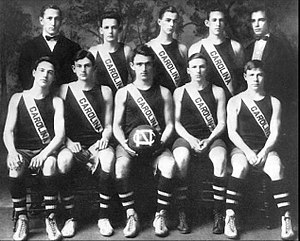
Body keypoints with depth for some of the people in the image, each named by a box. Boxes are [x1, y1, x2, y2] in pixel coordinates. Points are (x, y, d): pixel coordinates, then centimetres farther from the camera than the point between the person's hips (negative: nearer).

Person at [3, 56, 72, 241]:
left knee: (50, 163, -35)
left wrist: (44, 154, -23)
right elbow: (8, 131, 0)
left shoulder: (56, 102, 7)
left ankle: (51, 218, -21)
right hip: (22, 151, 1)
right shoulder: (17, 98, 9)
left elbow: (60, 135, -5)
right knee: (15, 167, -32)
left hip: (47, 150, -1)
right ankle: (21, 219, -16)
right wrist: (12, 151, -21)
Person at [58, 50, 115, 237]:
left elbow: (108, 125, 11)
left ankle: (104, 217, -20)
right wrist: (69, 142, -12)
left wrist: (105, 138, -9)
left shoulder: (104, 91, 11)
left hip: (96, 142, 0)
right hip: (72, 142, 0)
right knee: (63, 161, -34)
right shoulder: (64, 90, 9)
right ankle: (71, 217, -17)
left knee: (108, 156, -34)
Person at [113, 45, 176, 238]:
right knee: (121, 167, -33)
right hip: (129, 144, 0)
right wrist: (124, 143, -11)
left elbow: (169, 125, 8)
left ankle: (160, 216, -16)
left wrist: (161, 143, -11)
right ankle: (131, 216, -17)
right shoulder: (123, 93, 10)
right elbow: (117, 126, 8)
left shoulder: (164, 92, 12)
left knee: (169, 165, -32)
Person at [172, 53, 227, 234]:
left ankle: (219, 213, -22)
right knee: (181, 158, -35)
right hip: (186, 137, 0)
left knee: (221, 159, -34)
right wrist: (190, 139, -12)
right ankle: (182, 214, -25)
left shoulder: (217, 91, 12)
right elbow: (176, 122, 5)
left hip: (211, 137, 0)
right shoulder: (179, 92, 12)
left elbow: (222, 123, 6)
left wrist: (209, 140, -12)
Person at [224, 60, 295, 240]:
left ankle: (286, 219, -29)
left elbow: (274, 133, 3)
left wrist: (264, 152, -14)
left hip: (266, 149, 1)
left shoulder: (274, 102, 12)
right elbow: (232, 132, 1)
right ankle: (230, 217, -30)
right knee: (240, 167, -34)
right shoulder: (235, 101, 9)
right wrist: (248, 151, -14)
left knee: (277, 169, -31)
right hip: (241, 147, -1)